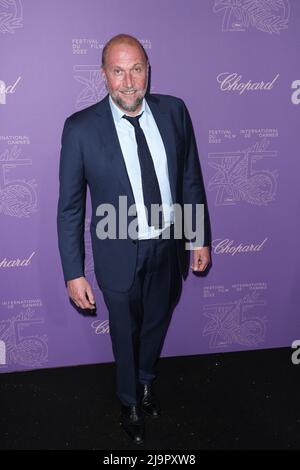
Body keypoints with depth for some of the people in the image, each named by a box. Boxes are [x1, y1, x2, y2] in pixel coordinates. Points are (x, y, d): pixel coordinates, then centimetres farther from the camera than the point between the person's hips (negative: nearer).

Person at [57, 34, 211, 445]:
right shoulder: (81, 128, -17)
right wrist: (74, 273, -11)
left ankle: (147, 382, 57)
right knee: (126, 332, 19)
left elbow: (190, 179, 2)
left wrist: (200, 238, 5)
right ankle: (130, 401, 49)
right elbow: (70, 206, -12)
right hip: (120, 253, -3)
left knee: (157, 323, 25)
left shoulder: (174, 111, -7)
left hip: (169, 245, 3)